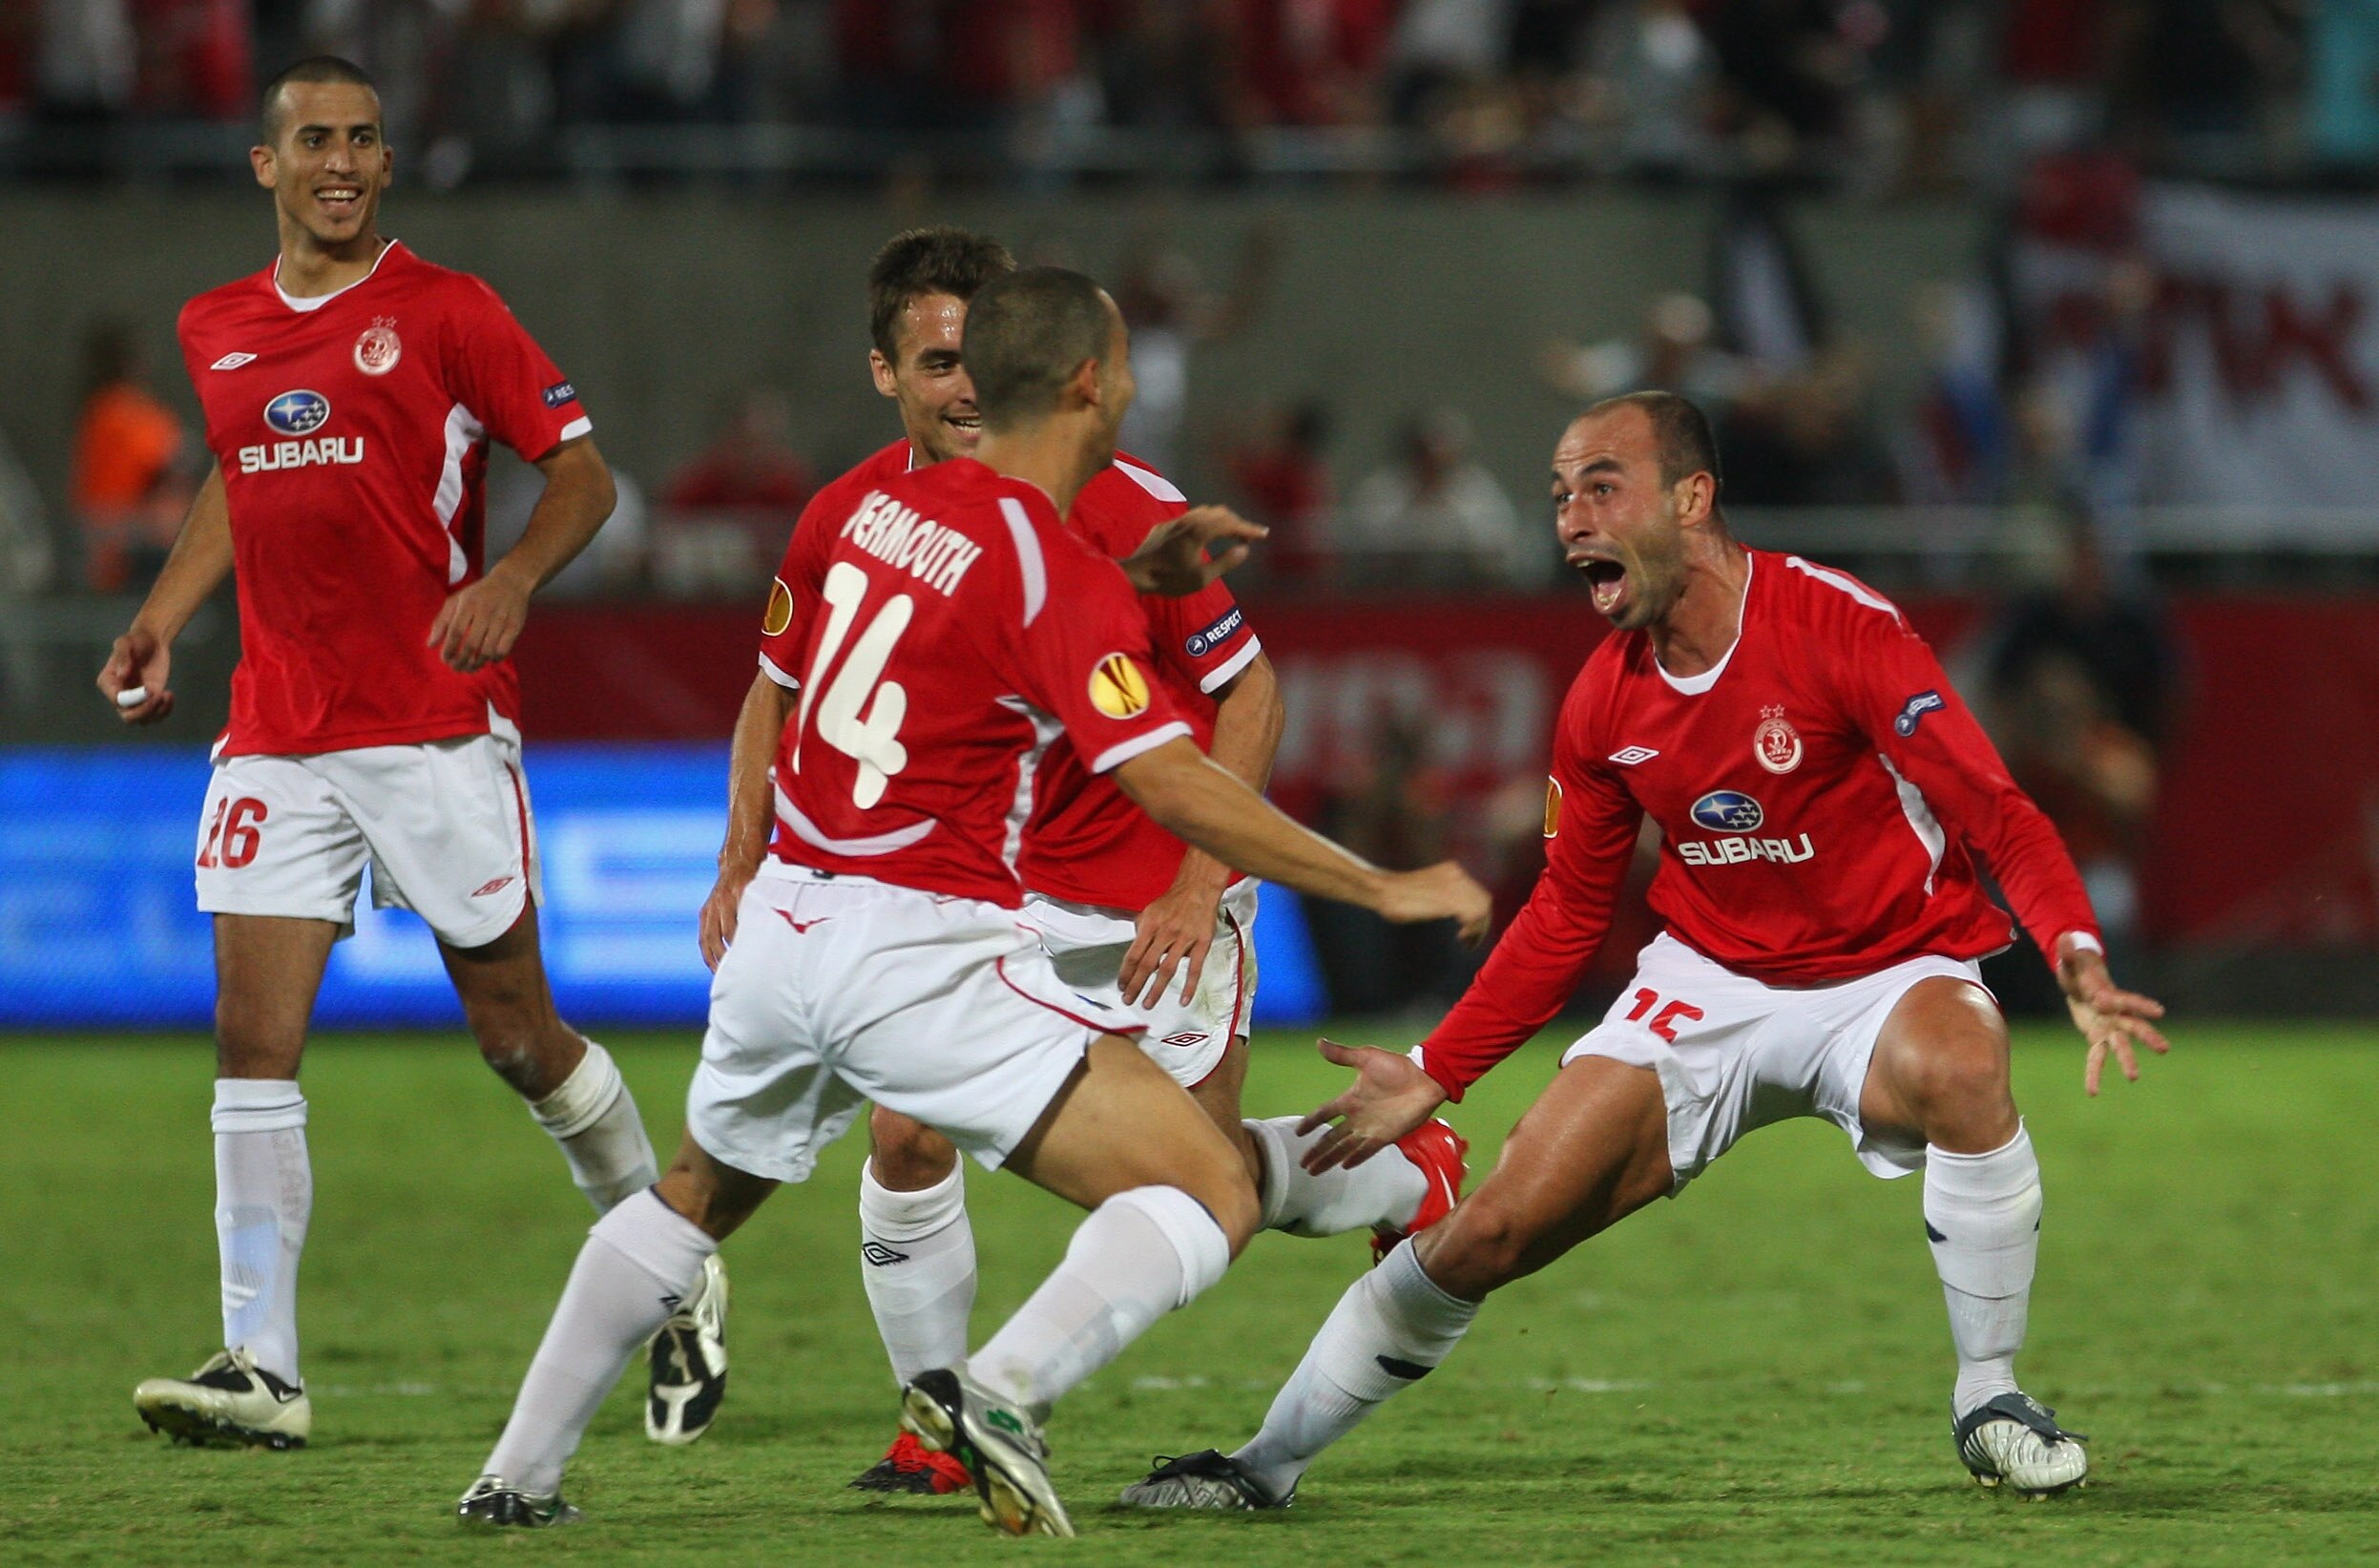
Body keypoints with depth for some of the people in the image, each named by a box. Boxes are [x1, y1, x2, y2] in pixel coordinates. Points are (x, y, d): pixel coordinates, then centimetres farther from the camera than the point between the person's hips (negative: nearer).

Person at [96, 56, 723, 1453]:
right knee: (253, 1039, -8)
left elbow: (582, 468, -3)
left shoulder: (444, 313, -4)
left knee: (520, 1040, 2)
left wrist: (516, 577, -21)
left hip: (439, 730, -4)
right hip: (278, 741, 4)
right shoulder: (217, 331, 12)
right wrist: (160, 626, 16)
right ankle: (261, 1368, -10)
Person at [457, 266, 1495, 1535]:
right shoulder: (1056, 575, -14)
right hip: (922, 955, -7)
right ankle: (1002, 1391, -28)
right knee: (1209, 1197, -8)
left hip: (784, 924, 7)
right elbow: (1171, 785, -20)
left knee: (696, 1197, 32)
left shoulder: (883, 507, 8)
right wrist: (1384, 888, -15)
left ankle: (516, 1476, 34)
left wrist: (1135, 576, 26)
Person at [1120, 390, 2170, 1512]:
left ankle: (1988, 1399, -18)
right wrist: (1435, 1075, 11)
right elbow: (1566, 914, 12)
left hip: (1889, 975, -4)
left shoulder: (1839, 628, -20)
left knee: (1956, 1069, -39)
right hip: (1709, 984, 4)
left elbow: (1992, 812, -24)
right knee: (1491, 1230, -5)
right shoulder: (1605, 703, -2)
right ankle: (1269, 1463, 13)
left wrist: (2076, 954, -41)